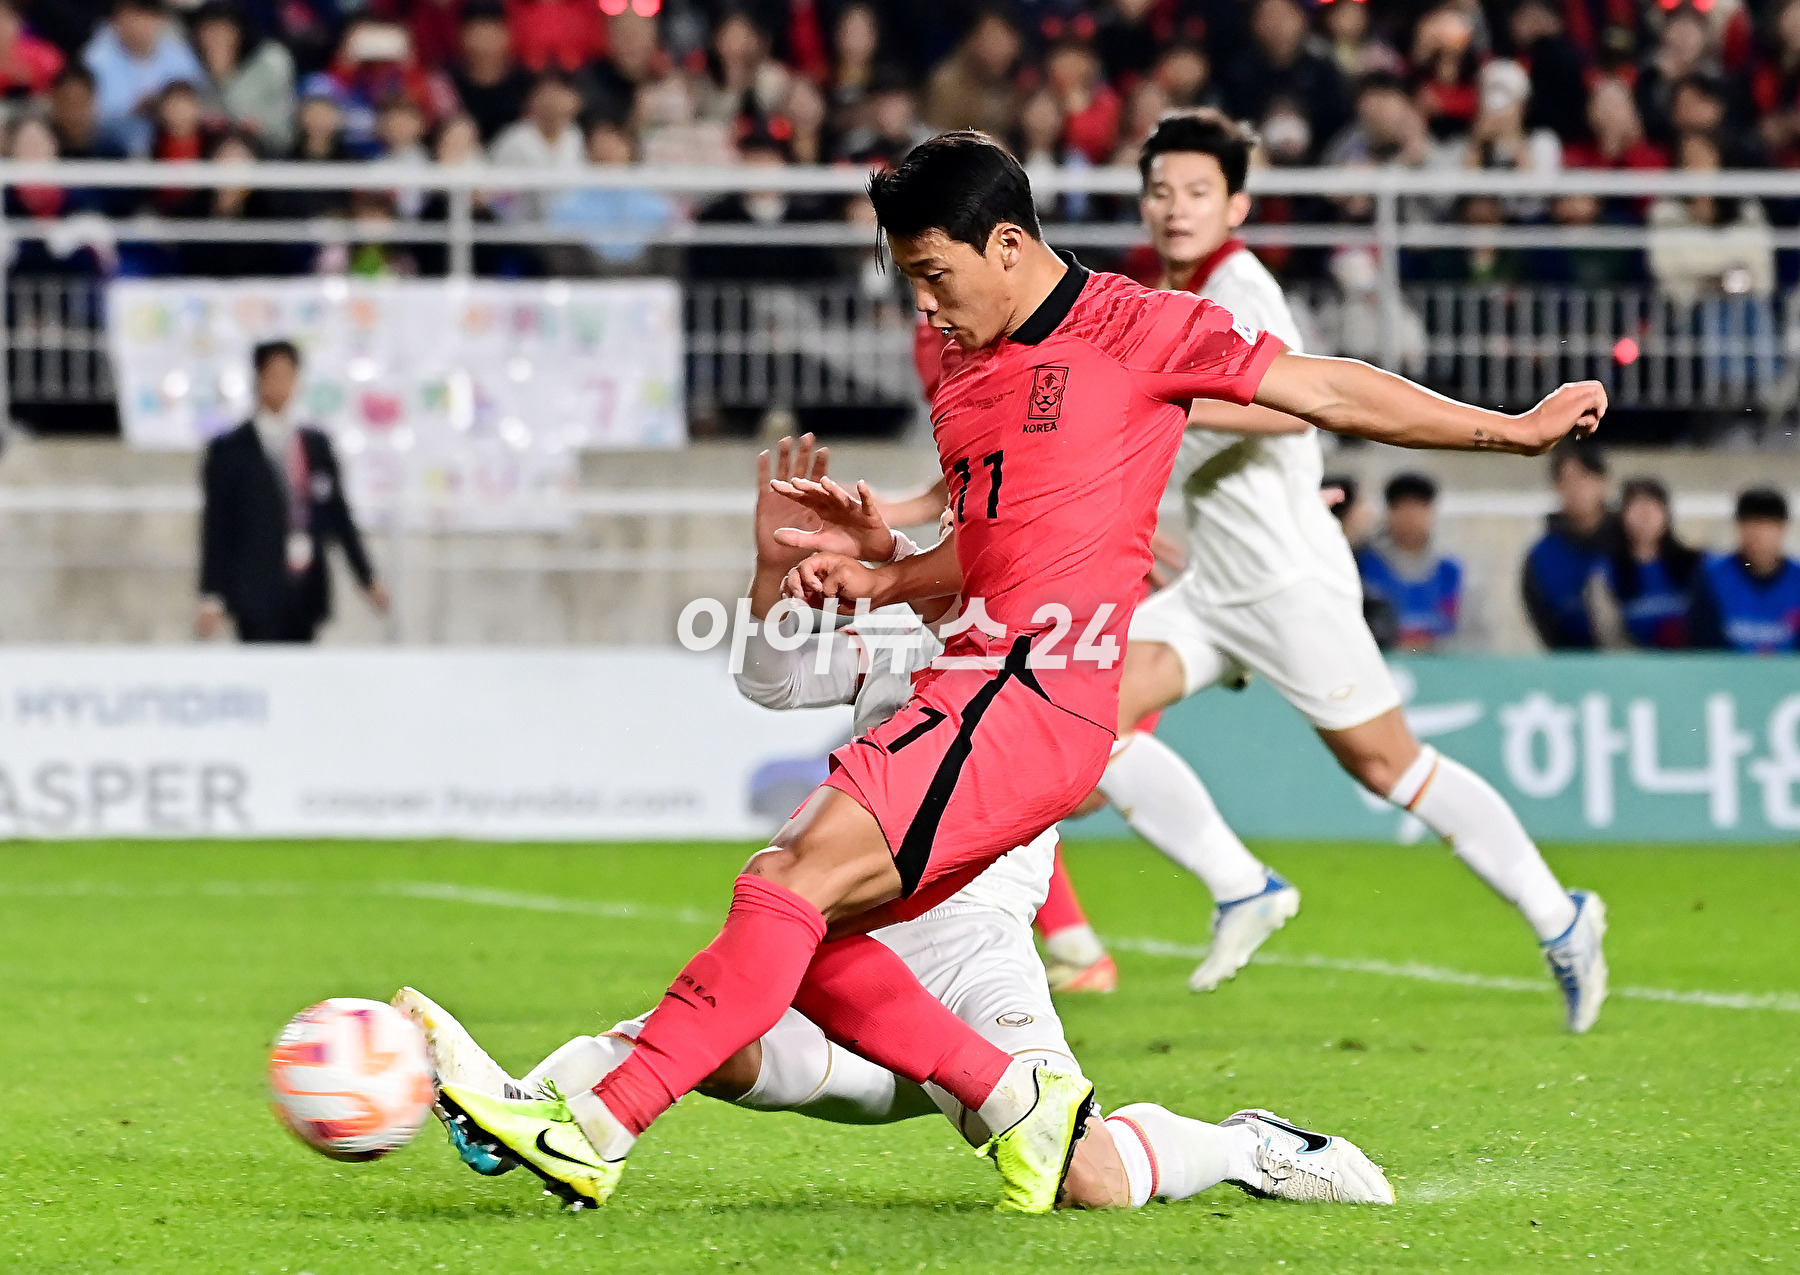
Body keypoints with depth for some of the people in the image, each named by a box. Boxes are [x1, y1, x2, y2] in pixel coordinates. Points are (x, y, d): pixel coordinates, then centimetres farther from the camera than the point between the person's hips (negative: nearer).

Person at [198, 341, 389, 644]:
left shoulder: (317, 445, 13)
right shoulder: (229, 450, 1)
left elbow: (338, 514, 15)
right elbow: (216, 530, -2)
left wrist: (367, 577, 10)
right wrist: (211, 597, -7)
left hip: (307, 595, 4)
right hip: (257, 595, -4)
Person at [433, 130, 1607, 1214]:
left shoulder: (1136, 327, -1)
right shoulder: (966, 379, 22)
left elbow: (1324, 390, 5)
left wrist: (1512, 428, 6)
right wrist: (883, 578, 10)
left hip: (1034, 694, -9)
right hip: (972, 684, 9)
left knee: (794, 883, -21)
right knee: (802, 934, -1)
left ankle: (597, 1132, -26)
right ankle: (1021, 1102, 4)